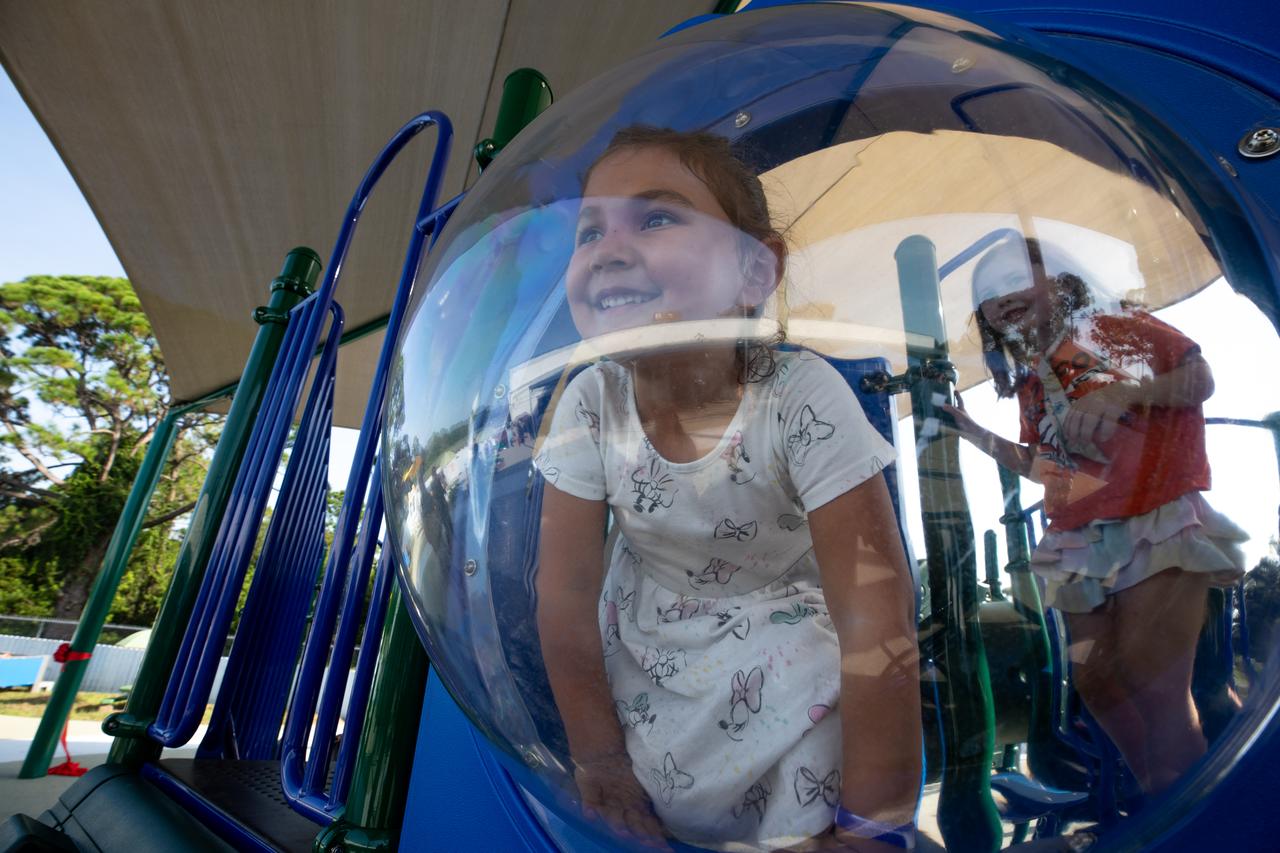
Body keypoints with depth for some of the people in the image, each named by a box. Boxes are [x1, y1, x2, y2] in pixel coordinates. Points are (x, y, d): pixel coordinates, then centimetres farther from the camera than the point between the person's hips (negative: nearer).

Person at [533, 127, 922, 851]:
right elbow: (566, 593, -14)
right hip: (646, 641, 3)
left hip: (787, 645, -1)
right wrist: (599, 759, -8)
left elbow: (877, 621, -29)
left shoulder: (804, 399, -32)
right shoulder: (589, 404, -22)